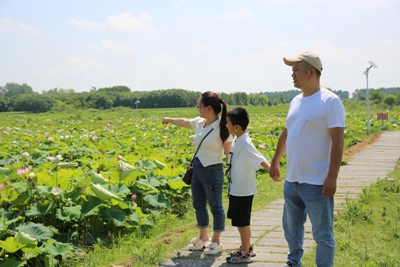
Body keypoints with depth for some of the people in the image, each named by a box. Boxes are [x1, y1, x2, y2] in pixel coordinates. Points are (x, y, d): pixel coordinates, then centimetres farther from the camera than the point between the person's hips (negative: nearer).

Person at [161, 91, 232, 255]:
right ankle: (203, 237, 35)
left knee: (215, 206, 6)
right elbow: (184, 122, 23)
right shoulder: (199, 123, 2)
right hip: (197, 169, 8)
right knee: (198, 205, 18)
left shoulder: (222, 128, -18)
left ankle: (216, 241, 22)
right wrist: (169, 120, 40)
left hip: (213, 171, -8)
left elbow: (229, 153, -15)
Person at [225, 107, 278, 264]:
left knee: (242, 222, 3)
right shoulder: (237, 140, 4)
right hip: (236, 189, 10)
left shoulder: (244, 143, -24)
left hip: (243, 191, -10)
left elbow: (260, 159, -35)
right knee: (238, 221, 21)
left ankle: (245, 254, 17)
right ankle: (247, 248, 36)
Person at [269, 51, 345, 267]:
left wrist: (332, 177, -21)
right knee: (291, 228, 20)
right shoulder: (296, 101, 11)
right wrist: (275, 162, 26)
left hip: (317, 183, -8)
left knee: (322, 235, 3)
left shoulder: (329, 101, -13)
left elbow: (337, 141, -17)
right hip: (292, 180, 8)